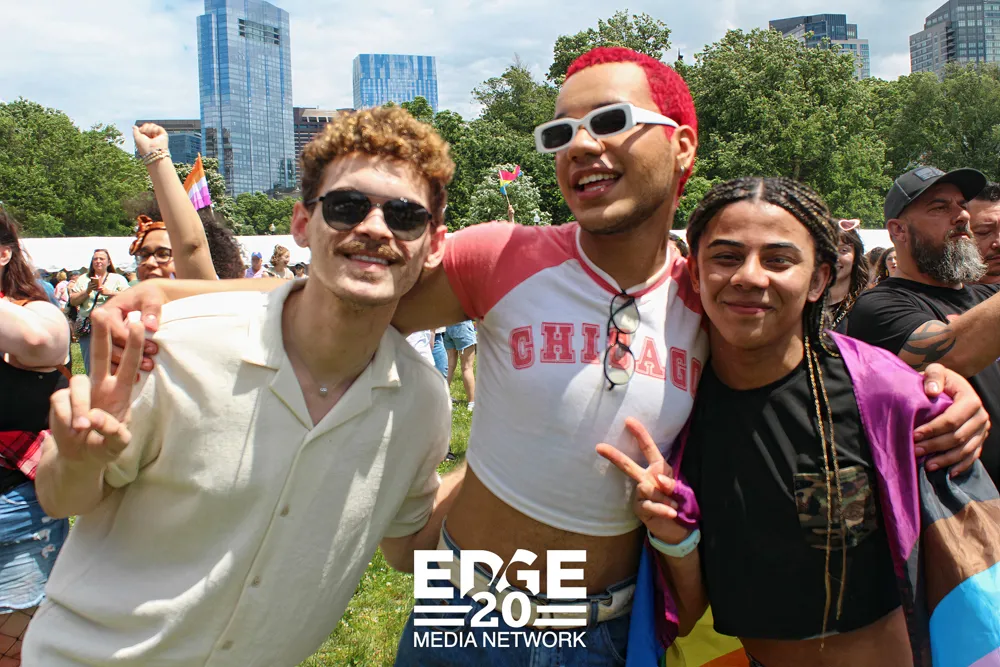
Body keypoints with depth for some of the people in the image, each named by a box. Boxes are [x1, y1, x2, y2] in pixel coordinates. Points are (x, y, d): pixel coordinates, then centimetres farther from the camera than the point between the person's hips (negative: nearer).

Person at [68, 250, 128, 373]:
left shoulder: (118, 279, 9)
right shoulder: (83, 279, 17)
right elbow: (73, 301, 11)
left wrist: (109, 293, -13)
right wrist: (87, 291, -4)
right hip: (87, 327, 3)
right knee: (90, 367, 5)